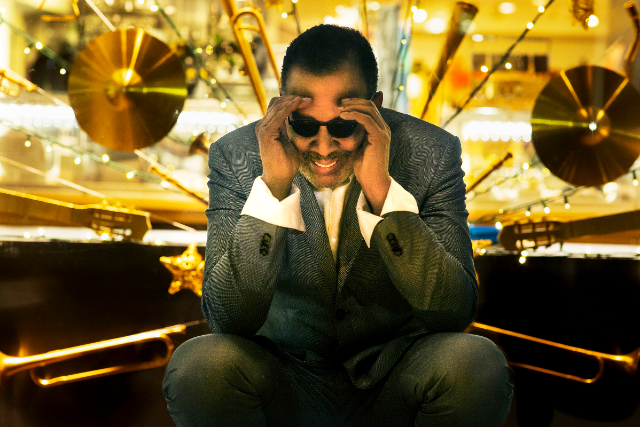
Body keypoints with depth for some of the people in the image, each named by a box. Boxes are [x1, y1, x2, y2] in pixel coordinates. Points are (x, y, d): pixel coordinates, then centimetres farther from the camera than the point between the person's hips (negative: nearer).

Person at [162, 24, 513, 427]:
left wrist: (382, 192, -30)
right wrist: (273, 187, -30)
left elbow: (456, 313, -20)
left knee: (479, 367, -30)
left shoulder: (432, 154, -11)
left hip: (394, 378, 1)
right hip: (284, 382, 0)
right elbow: (229, 320, -19)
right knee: (197, 365, -29)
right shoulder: (235, 158, -11)